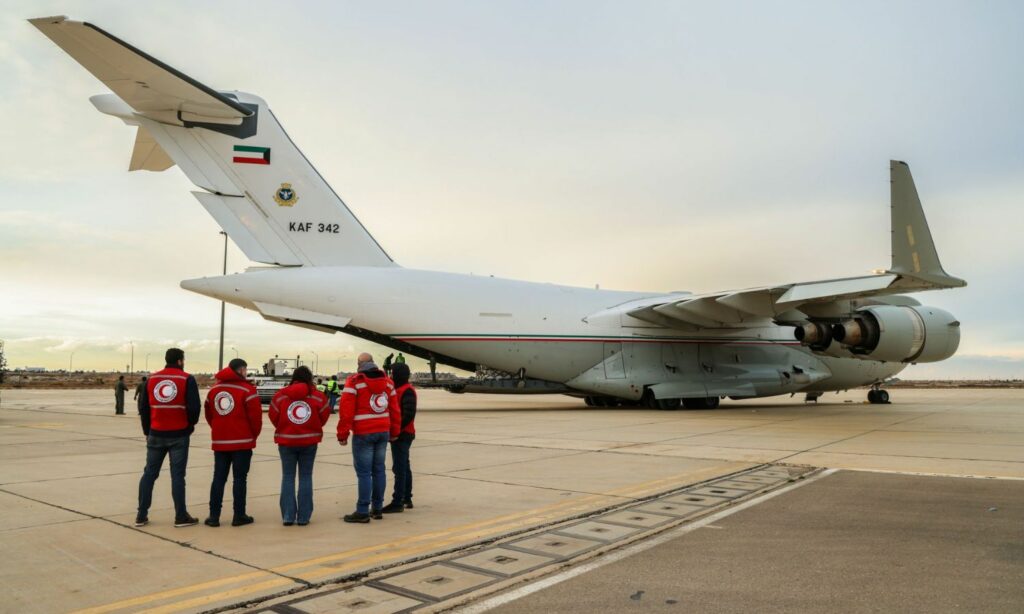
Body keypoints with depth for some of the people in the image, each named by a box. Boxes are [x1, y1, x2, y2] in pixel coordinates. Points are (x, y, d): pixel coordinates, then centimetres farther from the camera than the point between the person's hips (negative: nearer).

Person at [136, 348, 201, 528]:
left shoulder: (152, 379, 8)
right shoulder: (187, 379, -6)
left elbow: (144, 407, 10)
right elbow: (194, 407, -11)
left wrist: (147, 431, 19)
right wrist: (190, 426, 7)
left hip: (156, 434, 4)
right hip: (179, 435, -4)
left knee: (149, 473, 12)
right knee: (177, 475, 0)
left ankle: (141, 515, 13)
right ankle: (181, 516, 4)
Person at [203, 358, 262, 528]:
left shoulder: (214, 389, 11)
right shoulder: (247, 389, -10)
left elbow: (209, 414, 12)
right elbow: (255, 416, -13)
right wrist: (254, 435, 3)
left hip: (219, 441, 5)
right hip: (242, 442, -5)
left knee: (218, 478, 10)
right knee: (239, 478, 1)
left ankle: (214, 516, 10)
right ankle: (239, 516, 6)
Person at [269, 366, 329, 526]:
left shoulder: (281, 395, -4)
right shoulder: (317, 396, -6)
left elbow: (273, 416, 0)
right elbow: (324, 417, 0)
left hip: (286, 440, 0)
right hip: (309, 441, 0)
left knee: (287, 477, 9)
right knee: (306, 476, 7)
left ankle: (288, 516, 5)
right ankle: (303, 517, 6)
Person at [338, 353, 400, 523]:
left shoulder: (354, 382, -8)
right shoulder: (387, 381, 9)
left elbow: (346, 411, -13)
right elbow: (395, 410, 11)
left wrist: (342, 434, -6)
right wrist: (394, 432, 19)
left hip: (363, 434, -6)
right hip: (383, 432, 6)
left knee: (364, 472, -2)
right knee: (378, 470, 11)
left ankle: (362, 512, 1)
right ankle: (377, 509, 18)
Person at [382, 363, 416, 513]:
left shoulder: (407, 391, -15)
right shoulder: (399, 389, 16)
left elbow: (409, 414, -24)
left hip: (402, 435, -10)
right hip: (401, 434, 10)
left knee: (399, 468, -7)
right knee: (404, 467, 15)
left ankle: (397, 502, -5)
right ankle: (407, 499, 23)